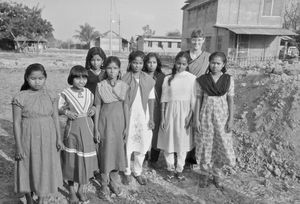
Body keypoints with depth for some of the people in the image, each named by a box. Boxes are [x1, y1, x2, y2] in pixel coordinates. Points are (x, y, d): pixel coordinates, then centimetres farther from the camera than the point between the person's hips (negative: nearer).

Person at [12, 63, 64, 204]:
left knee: (45, 169, 13)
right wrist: (19, 147, -6)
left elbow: (55, 117, 3)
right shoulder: (20, 98, -10)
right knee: (28, 168, 13)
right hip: (28, 139, -2)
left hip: (47, 139, 2)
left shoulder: (51, 96, -3)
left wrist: (58, 138, 2)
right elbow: (16, 123, -7)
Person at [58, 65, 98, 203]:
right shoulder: (65, 94, -9)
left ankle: (81, 190, 30)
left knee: (85, 160, 10)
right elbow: (57, 109, 0)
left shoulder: (89, 93, 1)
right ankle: (72, 192, 27)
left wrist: (93, 109, -5)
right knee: (71, 160, 7)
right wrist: (66, 112, -18)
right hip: (72, 130, -3)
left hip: (87, 129, 3)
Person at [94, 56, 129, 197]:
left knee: (118, 151, 9)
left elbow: (125, 106, 2)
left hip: (119, 121, 2)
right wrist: (96, 128, -3)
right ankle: (104, 183, 24)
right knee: (106, 151, 5)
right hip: (105, 121, -2)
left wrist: (126, 126, 1)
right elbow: (97, 107, -3)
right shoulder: (100, 86, -6)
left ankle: (112, 180, 30)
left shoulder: (124, 86, -2)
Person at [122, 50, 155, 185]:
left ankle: (138, 172, 27)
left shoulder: (148, 80, 2)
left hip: (143, 117, 2)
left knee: (142, 146, 8)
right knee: (127, 146, 5)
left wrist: (151, 118, 2)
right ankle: (127, 172, 25)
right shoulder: (124, 79, -5)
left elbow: (151, 100, 5)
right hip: (128, 117, -2)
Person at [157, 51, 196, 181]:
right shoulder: (168, 79, 2)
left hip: (184, 113, -1)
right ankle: (170, 168, 26)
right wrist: (162, 118, 0)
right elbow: (164, 99, 3)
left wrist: (190, 116, -10)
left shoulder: (192, 78, -2)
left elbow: (193, 100, -1)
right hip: (170, 112, 1)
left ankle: (179, 169, 26)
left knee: (182, 142, 8)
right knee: (168, 141, 7)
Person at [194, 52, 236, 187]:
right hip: (206, 116, 0)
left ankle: (216, 172, 24)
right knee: (206, 143, 8)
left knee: (222, 144, 4)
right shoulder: (202, 80, -2)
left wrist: (231, 119, -4)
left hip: (222, 116, 0)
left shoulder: (228, 80, -1)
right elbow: (198, 100, 0)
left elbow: (230, 100, 0)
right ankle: (206, 170, 27)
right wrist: (197, 119, -3)